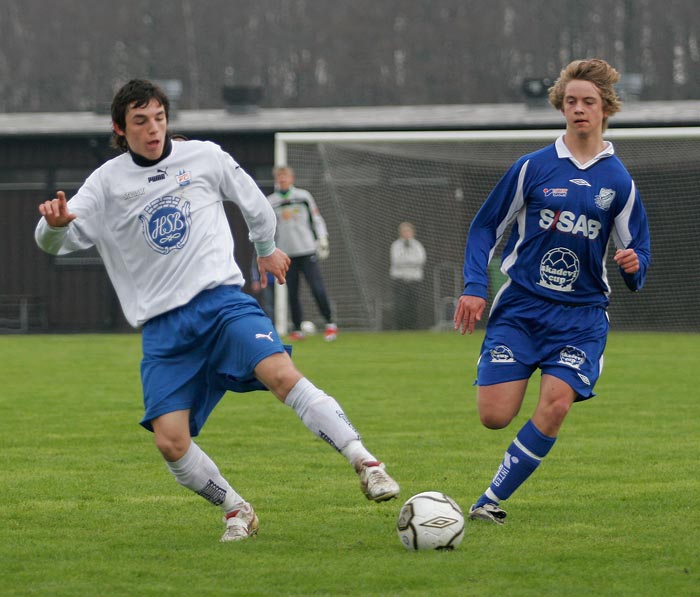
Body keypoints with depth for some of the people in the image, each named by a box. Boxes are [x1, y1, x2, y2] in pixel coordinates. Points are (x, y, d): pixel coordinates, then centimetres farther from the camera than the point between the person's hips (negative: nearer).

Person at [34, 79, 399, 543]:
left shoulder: (205, 158, 4)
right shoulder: (107, 182, 3)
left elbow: (253, 201, 22)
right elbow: (54, 243, -4)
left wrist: (267, 249, 36)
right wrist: (54, 223, -28)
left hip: (221, 300, -1)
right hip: (162, 327, 1)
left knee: (280, 372, -29)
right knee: (170, 442, -13)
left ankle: (365, 463, -29)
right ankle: (238, 512, 11)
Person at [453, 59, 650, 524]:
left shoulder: (619, 181, 6)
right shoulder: (533, 168, 2)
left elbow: (636, 253, 11)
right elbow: (486, 227, 9)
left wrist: (633, 266, -13)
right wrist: (474, 287, -2)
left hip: (581, 314, 0)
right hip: (520, 307, 0)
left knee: (556, 405, -20)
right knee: (495, 415, -13)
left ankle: (492, 501, -11)